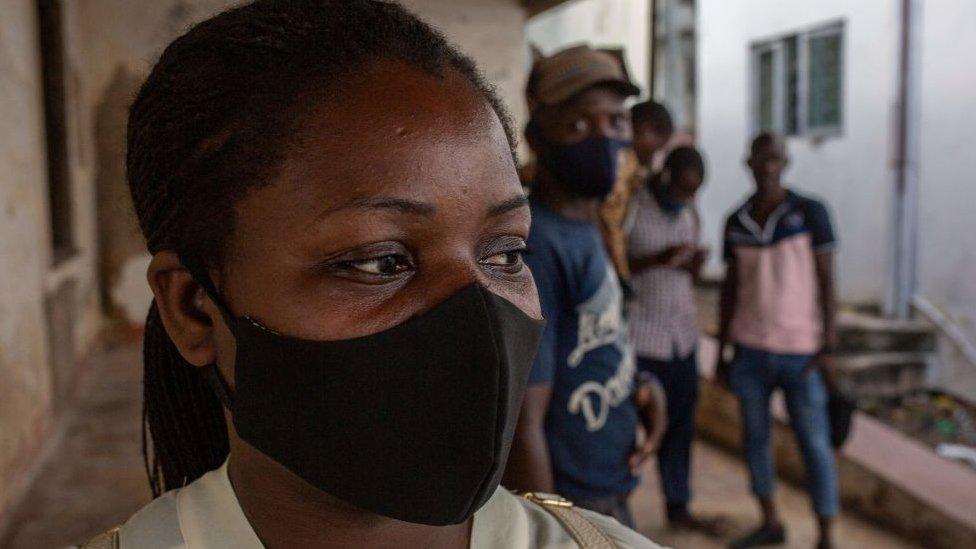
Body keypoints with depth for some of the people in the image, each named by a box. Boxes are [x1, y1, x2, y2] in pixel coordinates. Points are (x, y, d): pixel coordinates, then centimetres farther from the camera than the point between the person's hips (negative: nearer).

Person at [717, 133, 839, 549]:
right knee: (755, 438, 11)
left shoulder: (810, 213, -4)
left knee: (815, 445, 1)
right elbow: (730, 287, 10)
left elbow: (826, 280, -4)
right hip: (750, 351, 4)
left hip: (801, 351, -3)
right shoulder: (736, 222, 5)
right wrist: (721, 351, 9)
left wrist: (828, 346, -10)